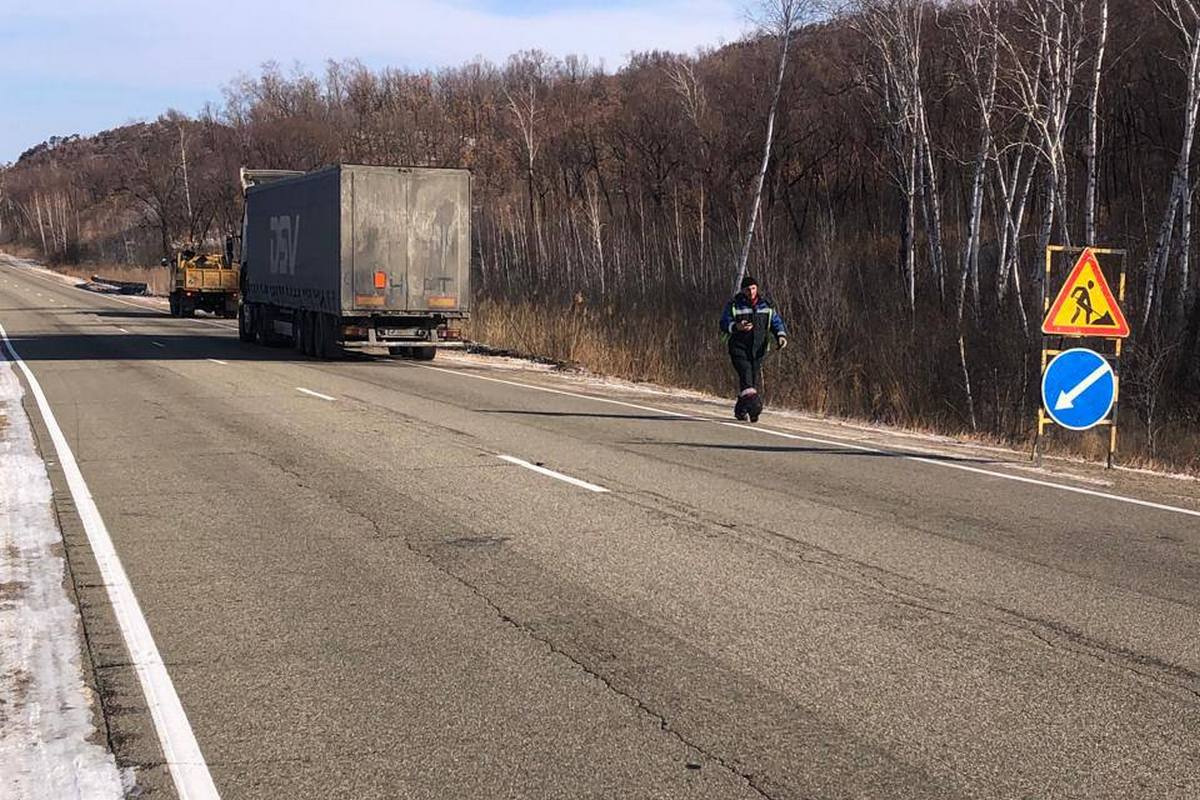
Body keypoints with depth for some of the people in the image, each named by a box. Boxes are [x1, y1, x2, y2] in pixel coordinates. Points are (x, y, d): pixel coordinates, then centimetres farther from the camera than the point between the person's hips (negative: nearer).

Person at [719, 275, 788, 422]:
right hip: (739, 347, -3)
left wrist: (781, 335, -4)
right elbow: (724, 323, -5)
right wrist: (736, 327, -26)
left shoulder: (766, 305, 11)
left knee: (755, 378, 0)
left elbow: (776, 322, 16)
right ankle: (752, 402, -39)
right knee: (745, 372, -24)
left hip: (758, 349, 3)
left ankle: (740, 410, 15)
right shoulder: (734, 305, 1)